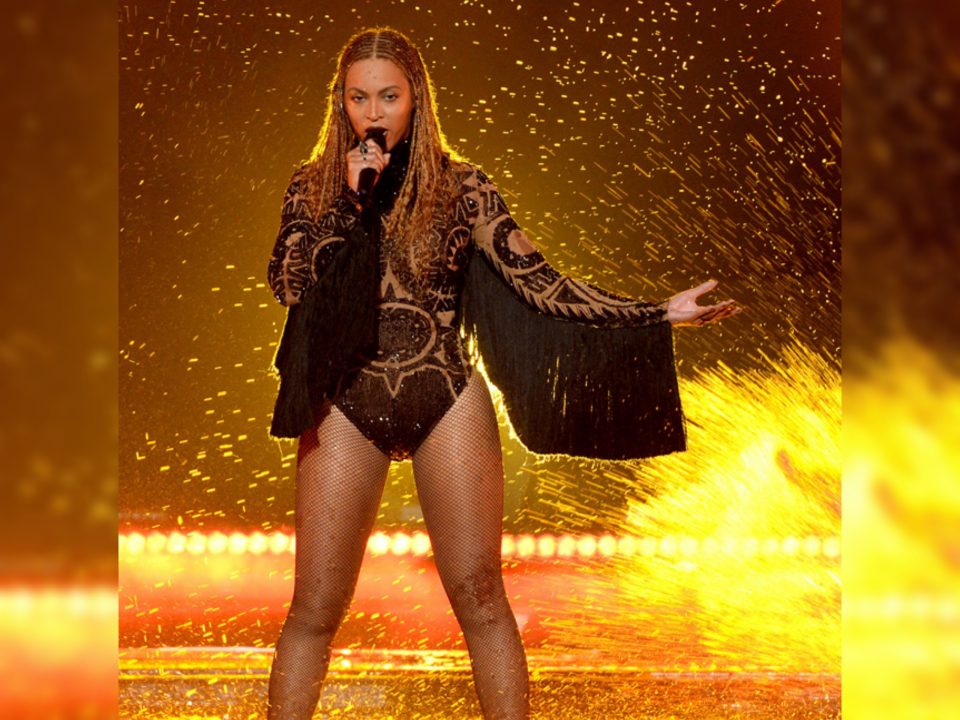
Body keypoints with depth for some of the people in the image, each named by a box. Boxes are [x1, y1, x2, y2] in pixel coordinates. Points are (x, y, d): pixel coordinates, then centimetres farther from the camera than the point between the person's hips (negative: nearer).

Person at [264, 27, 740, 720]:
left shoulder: (461, 187, 1)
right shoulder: (314, 187, 6)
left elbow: (536, 279, -3)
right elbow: (288, 284, -7)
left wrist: (657, 315, -11)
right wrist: (350, 200, -14)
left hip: (448, 403, -1)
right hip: (347, 408, 1)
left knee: (479, 596, 1)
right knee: (316, 608, 3)